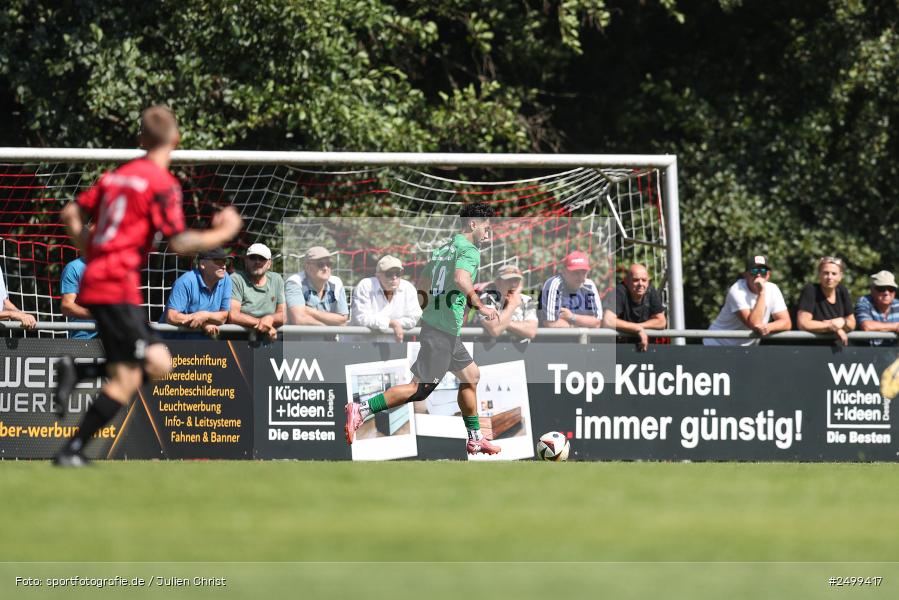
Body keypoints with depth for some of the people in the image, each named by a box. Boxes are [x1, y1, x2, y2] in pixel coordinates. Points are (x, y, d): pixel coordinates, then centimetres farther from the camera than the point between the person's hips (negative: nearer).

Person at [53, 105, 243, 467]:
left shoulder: (116, 175, 15)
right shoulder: (162, 183, -8)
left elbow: (71, 215, 15)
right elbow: (179, 243, -12)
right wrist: (223, 233, 3)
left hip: (94, 281, 8)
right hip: (118, 285, -8)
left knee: (158, 365, 10)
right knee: (126, 380, -7)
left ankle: (76, 370, 0)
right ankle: (72, 451, -12)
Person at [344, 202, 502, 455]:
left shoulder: (443, 249, 16)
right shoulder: (469, 250, -11)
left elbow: (422, 285, 23)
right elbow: (461, 279, -30)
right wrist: (480, 306, -19)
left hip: (432, 321, 10)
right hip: (444, 331, -10)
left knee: (471, 376, 20)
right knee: (420, 389, -10)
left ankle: (475, 439, 25)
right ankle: (362, 409, -16)